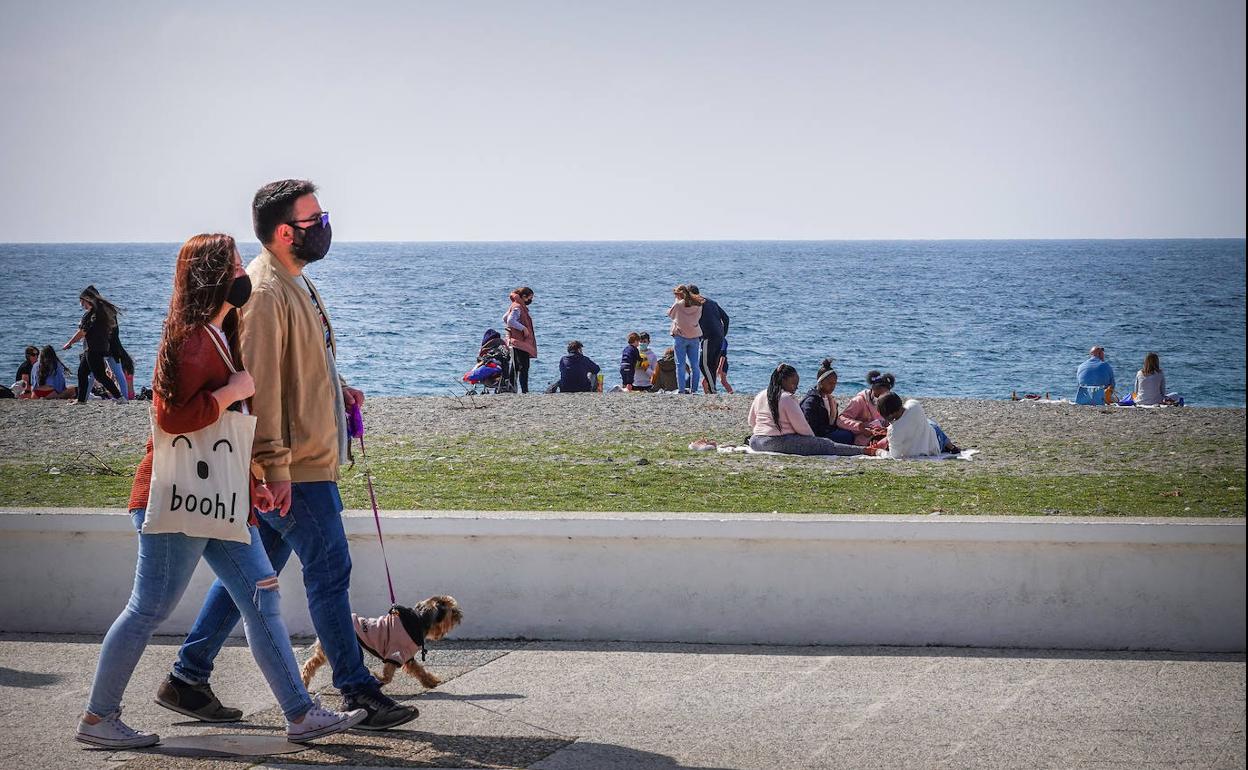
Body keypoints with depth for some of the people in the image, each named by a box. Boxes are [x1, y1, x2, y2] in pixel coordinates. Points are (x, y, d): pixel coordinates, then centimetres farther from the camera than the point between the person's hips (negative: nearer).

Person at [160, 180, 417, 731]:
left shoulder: (292, 283, 16)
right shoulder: (265, 291, -17)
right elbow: (258, 384, -21)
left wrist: (336, 389, 11)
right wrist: (274, 468, -24)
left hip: (304, 462, 10)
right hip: (294, 467, -10)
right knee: (329, 572, -3)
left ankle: (187, 680, 20)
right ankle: (357, 694, 5)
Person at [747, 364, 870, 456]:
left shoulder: (759, 397, 12)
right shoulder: (787, 398, -12)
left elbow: (751, 422, 21)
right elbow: (801, 426, -10)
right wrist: (813, 438, 6)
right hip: (781, 442, -8)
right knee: (826, 445, -6)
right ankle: (863, 451, -8)